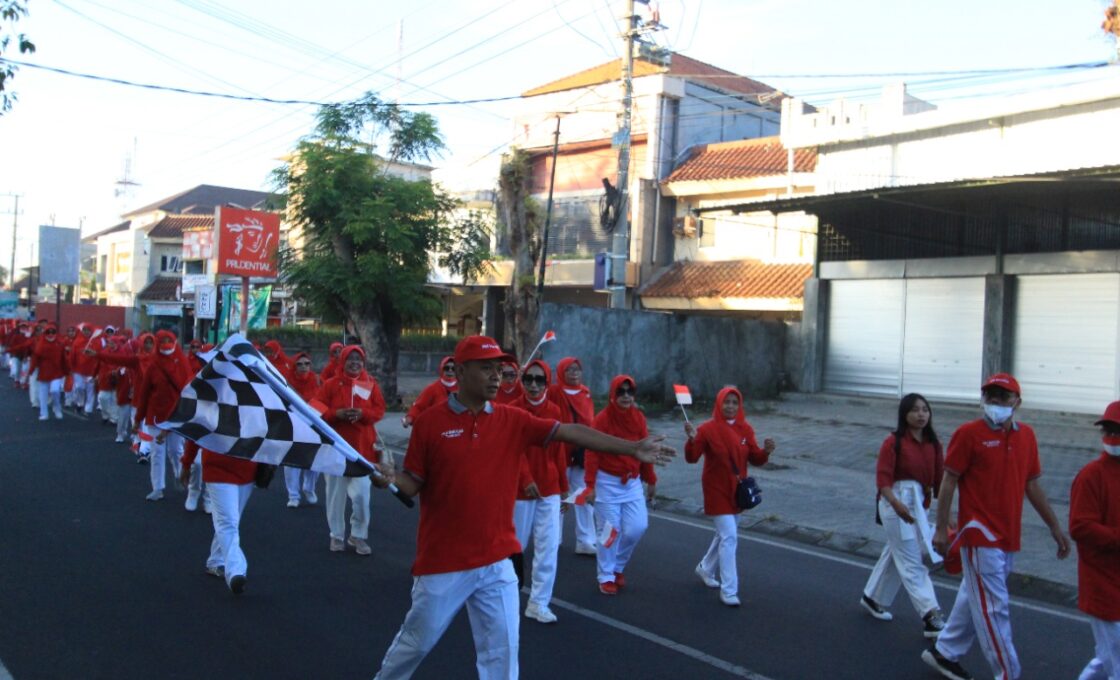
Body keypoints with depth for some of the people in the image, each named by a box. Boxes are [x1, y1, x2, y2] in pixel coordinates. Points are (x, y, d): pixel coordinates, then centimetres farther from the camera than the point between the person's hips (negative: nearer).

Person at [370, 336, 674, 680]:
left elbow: (571, 432, -5)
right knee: (418, 640, 14)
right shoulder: (430, 421, -8)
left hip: (496, 562, 3)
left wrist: (632, 448, -9)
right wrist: (390, 479, -27)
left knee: (502, 648, 9)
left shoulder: (513, 419, 0)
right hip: (443, 560, -2)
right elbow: (414, 483, -4)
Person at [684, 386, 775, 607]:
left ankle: (706, 569, 44)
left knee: (725, 534, 20)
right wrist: (692, 440, -35)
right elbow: (692, 458, -17)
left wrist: (765, 452, -18)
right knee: (729, 537, -11)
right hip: (717, 491, -6)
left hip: (737, 491, 6)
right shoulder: (708, 429, -15)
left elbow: (754, 459, 3)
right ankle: (728, 591, -3)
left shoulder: (745, 429, 0)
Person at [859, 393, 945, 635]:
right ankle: (931, 616, -3)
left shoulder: (932, 443, 4)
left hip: (918, 502, 7)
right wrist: (896, 504, -34)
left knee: (895, 553, 20)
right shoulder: (894, 442, -15)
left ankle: (872, 598, 38)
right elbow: (883, 478, -19)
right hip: (896, 501, -7)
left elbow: (939, 477, 7)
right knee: (912, 562, -4)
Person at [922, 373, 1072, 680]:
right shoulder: (969, 433, -9)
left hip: (1009, 536, 7)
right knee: (994, 607, -4)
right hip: (980, 533, -6)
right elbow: (949, 481, -8)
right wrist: (941, 528, -11)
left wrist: (1054, 526, 16)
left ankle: (944, 652, 30)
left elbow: (1032, 484, 16)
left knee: (975, 598, 16)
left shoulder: (1026, 435, 9)